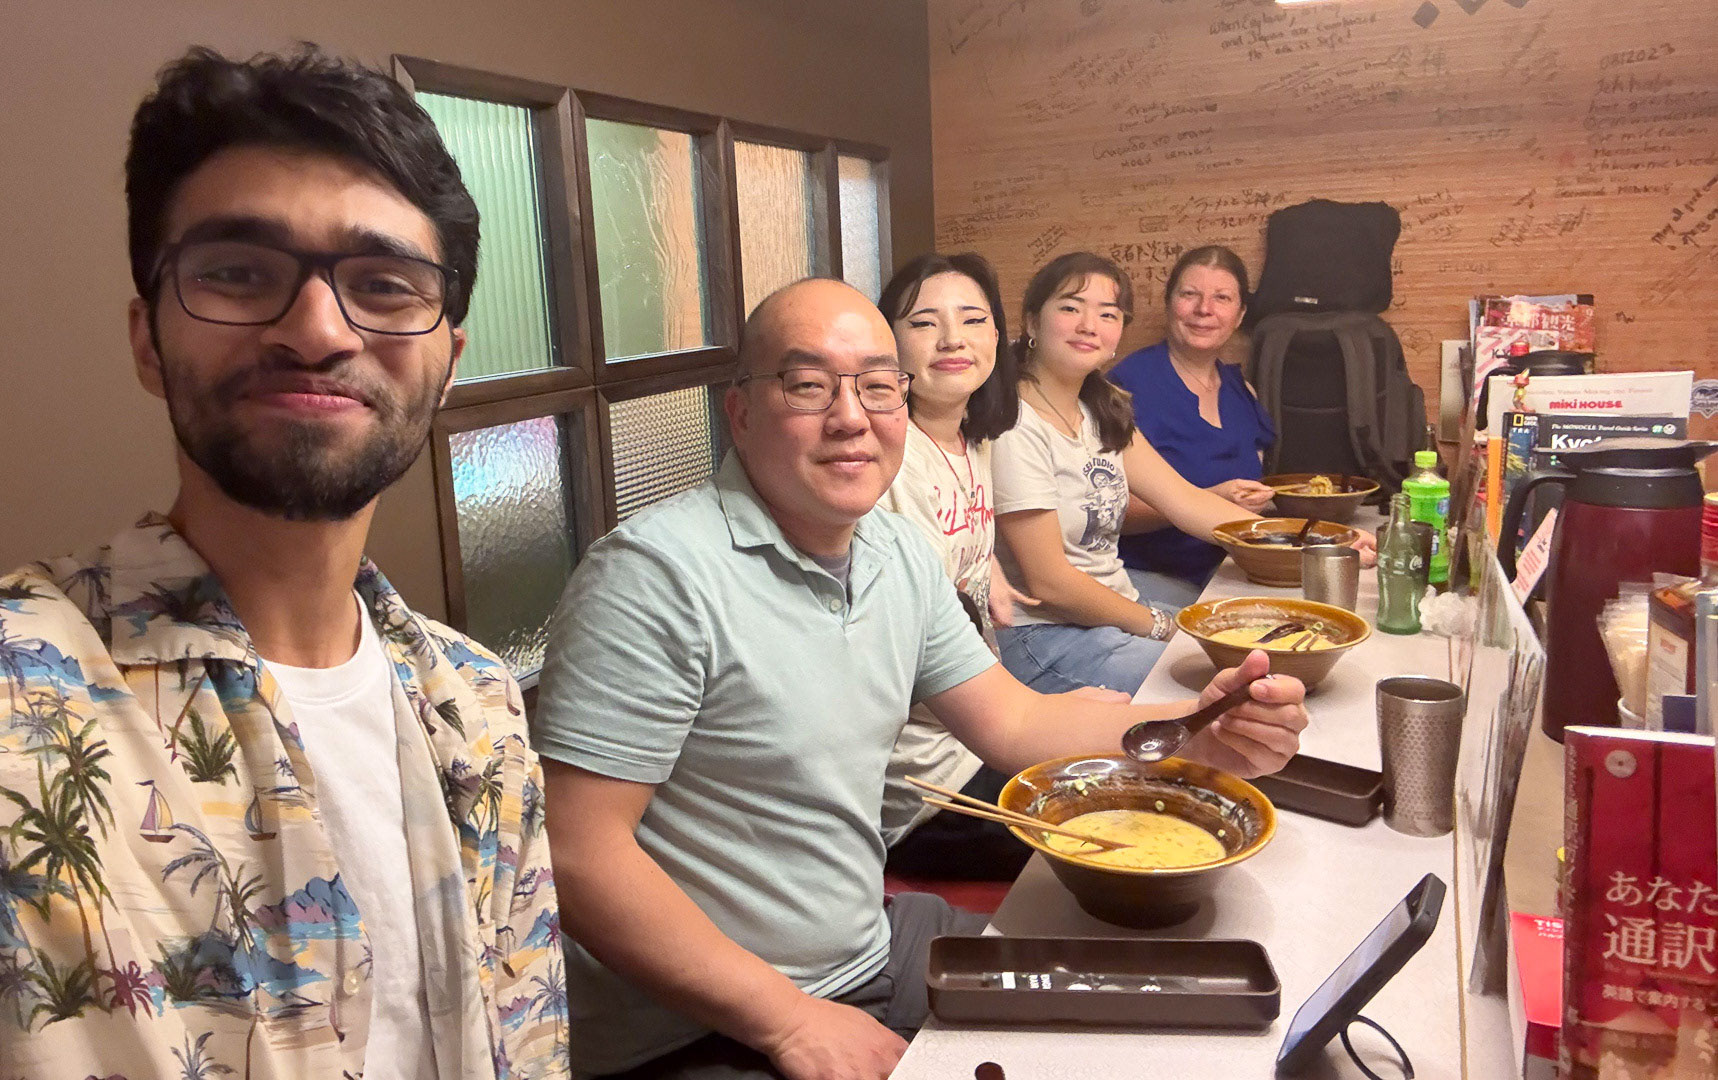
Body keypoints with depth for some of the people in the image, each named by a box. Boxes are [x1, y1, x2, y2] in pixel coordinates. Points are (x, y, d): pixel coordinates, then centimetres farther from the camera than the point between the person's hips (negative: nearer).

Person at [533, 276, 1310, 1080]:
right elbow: (579, 856, -22)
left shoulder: (899, 554, 3)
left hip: (875, 947, 7)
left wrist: (1201, 735, -7)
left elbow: (1011, 723, 9)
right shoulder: (655, 573, -22)